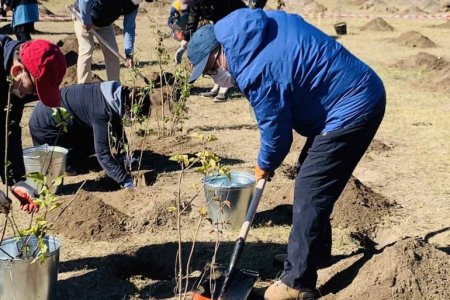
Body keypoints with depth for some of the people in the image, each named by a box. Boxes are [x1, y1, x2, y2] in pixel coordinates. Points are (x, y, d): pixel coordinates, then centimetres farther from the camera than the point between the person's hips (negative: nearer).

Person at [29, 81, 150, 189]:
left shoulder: (116, 94, -10)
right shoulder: (101, 111, -35)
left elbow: (118, 130, 5)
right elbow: (103, 153, -36)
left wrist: (126, 158, 4)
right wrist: (126, 181, -35)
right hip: (43, 123, -8)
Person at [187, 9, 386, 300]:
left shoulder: (256, 71, -23)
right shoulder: (259, 27, 3)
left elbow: (275, 128, -12)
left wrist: (265, 165, 9)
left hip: (352, 110, -10)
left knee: (309, 195, -7)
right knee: (311, 181, 20)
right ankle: (318, 251, 36)